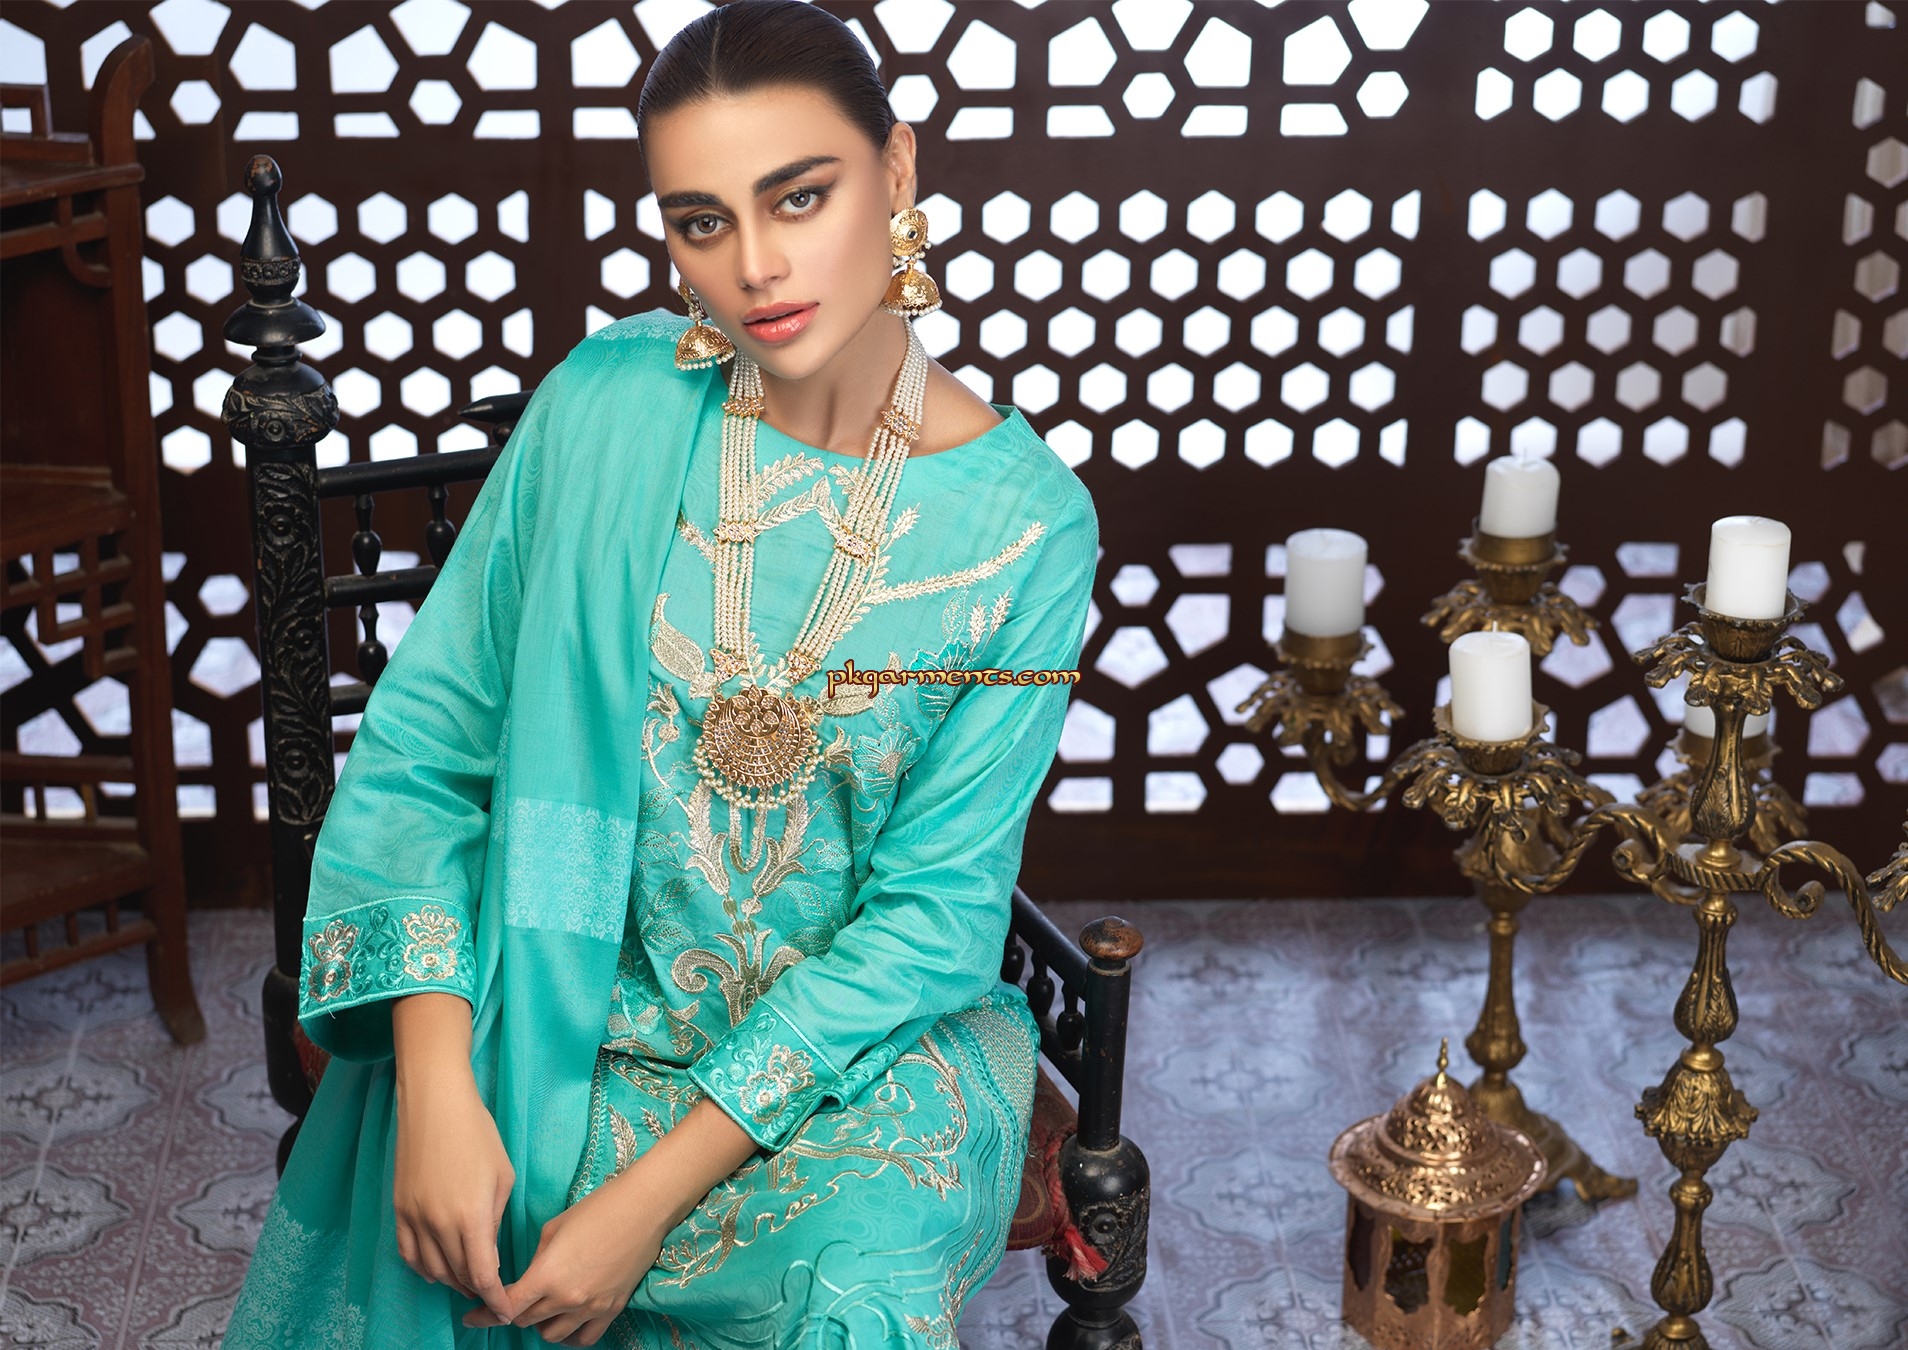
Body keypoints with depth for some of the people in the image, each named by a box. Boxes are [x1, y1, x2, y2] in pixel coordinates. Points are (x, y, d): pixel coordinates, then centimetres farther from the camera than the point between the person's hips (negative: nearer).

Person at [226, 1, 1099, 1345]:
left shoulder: (1027, 523, -9)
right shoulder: (607, 405, -6)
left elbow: (934, 907, -10)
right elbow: (422, 744, -3)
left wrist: (655, 1194, -17)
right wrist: (439, 1086, -17)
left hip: (861, 1033, -1)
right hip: (566, 1008, 1)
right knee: (410, 1238, -24)